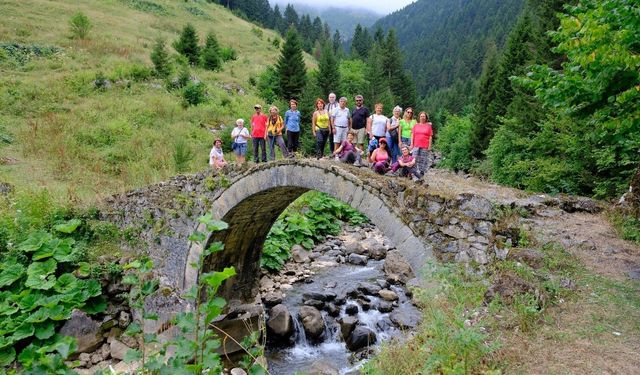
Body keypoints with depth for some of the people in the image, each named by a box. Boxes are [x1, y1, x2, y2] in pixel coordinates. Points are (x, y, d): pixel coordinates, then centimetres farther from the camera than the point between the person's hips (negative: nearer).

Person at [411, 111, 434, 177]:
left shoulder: (428, 126, 6)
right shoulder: (416, 125, 10)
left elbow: (430, 136, 4)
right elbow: (412, 135, 9)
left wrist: (429, 146, -2)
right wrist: (411, 144, 2)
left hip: (425, 146, -1)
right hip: (416, 146, 1)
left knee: (423, 160, 1)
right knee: (415, 160, -3)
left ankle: (421, 173, 8)